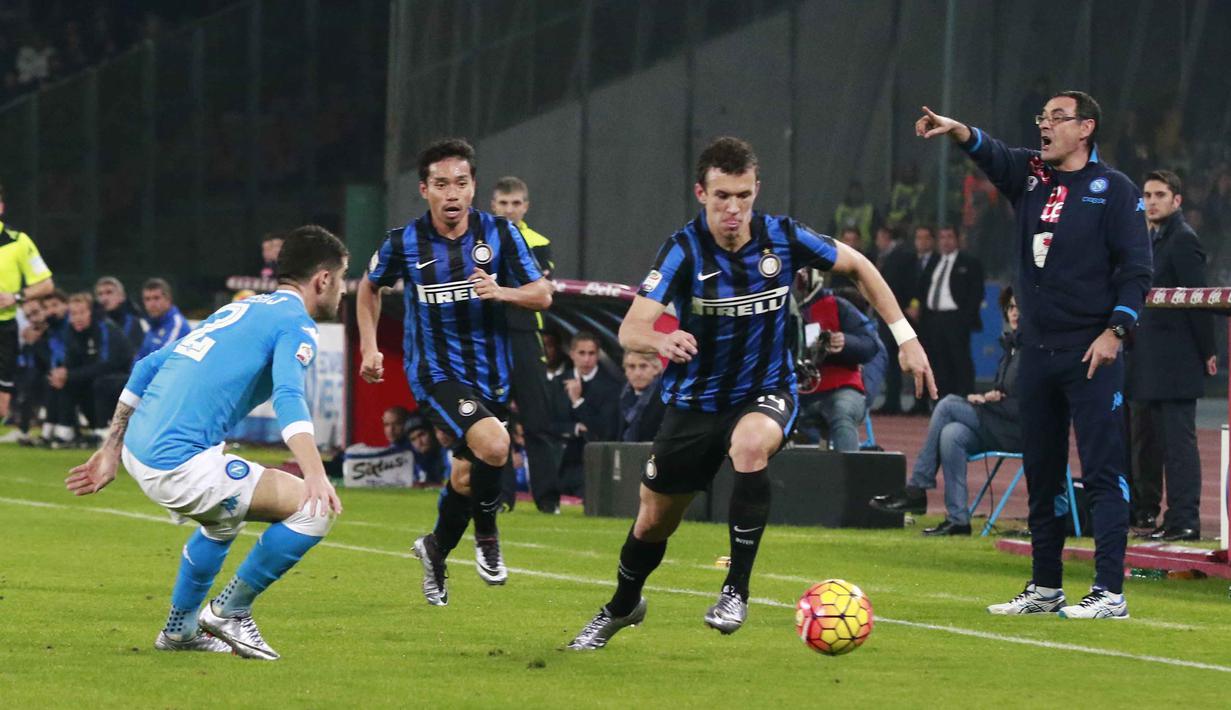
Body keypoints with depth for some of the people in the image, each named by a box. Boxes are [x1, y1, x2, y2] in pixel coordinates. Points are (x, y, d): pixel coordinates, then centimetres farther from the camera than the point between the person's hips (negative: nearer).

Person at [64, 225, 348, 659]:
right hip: (179, 465, -10)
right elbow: (288, 396, -22)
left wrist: (111, 451, 28)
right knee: (314, 509, -6)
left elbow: (148, 366, 25)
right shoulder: (295, 324, -2)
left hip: (139, 446, 10)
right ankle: (229, 612, 3)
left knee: (225, 518, 36)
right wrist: (315, 475, -34)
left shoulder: (237, 310, 24)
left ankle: (180, 629, 42)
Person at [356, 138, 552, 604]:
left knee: (467, 476, 11)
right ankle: (486, 535, -3)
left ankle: (436, 550, 39)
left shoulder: (499, 234, -5)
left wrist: (500, 291, -22)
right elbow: (371, 286, 13)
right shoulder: (404, 243, -7)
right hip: (434, 371, -3)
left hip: (490, 373, 3)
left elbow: (542, 295, -3)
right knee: (493, 443, -28)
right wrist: (369, 348, 6)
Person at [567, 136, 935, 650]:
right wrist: (661, 341, -53)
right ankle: (622, 608, 43)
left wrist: (904, 336, 0)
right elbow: (630, 329, -30)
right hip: (695, 400, 1)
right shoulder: (686, 249, -19)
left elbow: (857, 265, 5)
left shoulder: (783, 238, -13)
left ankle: (736, 590, -25)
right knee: (653, 521, 10)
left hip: (765, 393, -1)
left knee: (750, 444, -37)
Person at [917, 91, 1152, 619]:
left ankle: (1109, 593, -10)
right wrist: (958, 132, -26)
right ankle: (1045, 589, 20)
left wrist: (1115, 330, -16)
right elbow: (992, 155, -5)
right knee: (1041, 474, 11)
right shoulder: (1030, 176, 13)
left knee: (1103, 473, -8)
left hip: (1092, 355, -6)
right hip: (1037, 351, 6)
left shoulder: (1114, 190, -2)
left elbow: (1136, 268, -6)